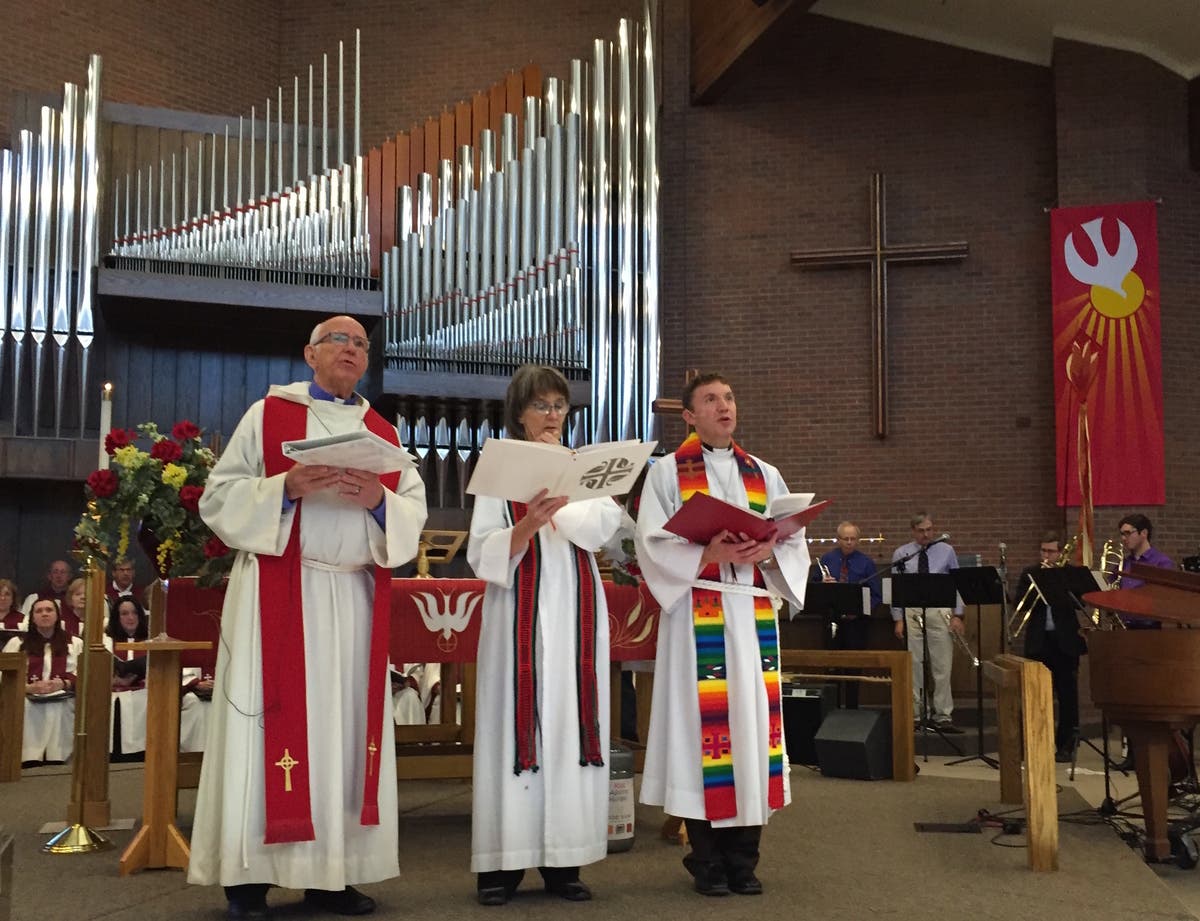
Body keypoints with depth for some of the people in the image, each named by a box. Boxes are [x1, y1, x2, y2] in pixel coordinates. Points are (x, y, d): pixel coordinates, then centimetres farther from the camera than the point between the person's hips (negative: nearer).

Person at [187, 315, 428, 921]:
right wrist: (287, 487, -15)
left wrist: (379, 500, -12)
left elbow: (416, 512, 8)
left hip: (355, 596, 4)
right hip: (277, 592, -3)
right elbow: (220, 497, 0)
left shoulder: (383, 433, 16)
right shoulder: (267, 415, 7)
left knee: (346, 726, 3)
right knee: (272, 723, -5)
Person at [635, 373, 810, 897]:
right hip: (697, 614, -4)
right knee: (703, 720, -5)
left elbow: (796, 544, 10)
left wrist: (768, 551, -12)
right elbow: (653, 545, -6)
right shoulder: (667, 472, 4)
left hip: (753, 613, 4)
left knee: (752, 716, 1)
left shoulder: (764, 474, 15)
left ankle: (743, 856, 9)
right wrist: (708, 552, -19)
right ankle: (707, 857, 4)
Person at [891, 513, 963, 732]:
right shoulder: (901, 554, 6)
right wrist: (898, 619, 1)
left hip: (940, 612, 0)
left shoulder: (946, 551, 8)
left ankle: (942, 717, 4)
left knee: (943, 666, -1)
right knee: (914, 666, 1)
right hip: (911, 613, 0)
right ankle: (915, 716, 9)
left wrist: (957, 615, 0)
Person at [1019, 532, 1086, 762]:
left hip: (1065, 641, -2)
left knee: (1067, 695, 3)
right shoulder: (1029, 573, 8)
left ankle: (1066, 745, 10)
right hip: (1038, 642, 2)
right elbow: (1020, 603, -2)